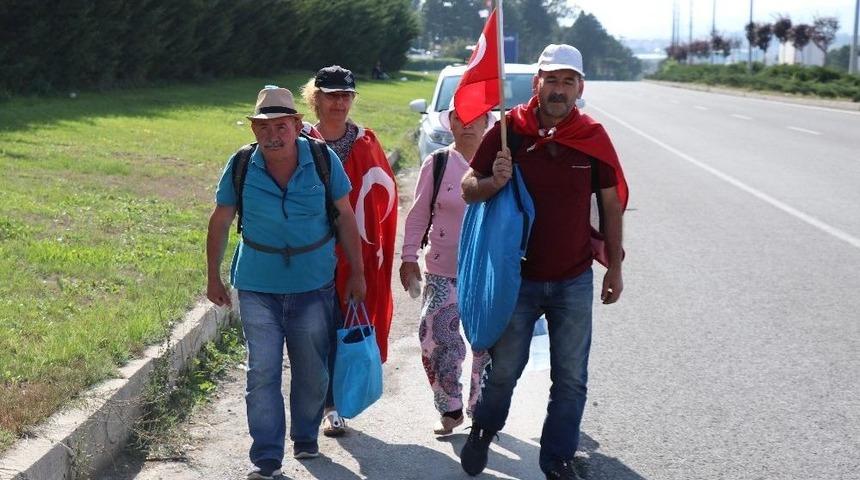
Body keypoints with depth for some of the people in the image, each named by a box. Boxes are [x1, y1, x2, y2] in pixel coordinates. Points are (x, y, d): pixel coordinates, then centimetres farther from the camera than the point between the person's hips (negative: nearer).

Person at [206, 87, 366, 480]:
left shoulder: (323, 159, -9)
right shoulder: (241, 166, -8)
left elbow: (345, 216, 1)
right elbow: (220, 222, 4)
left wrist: (357, 273, 3)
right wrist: (213, 278, 7)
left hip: (314, 286, 1)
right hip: (258, 288, 0)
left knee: (312, 371, 12)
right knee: (262, 373, -3)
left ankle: (305, 438, 34)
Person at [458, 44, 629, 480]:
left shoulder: (593, 136, -3)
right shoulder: (508, 130, -7)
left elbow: (612, 203, 6)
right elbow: (468, 189, -2)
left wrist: (614, 266, 7)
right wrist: (494, 182, -24)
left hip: (574, 281, 1)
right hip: (517, 277, -1)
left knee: (570, 380, 7)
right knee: (503, 370, 9)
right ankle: (483, 432, 39)